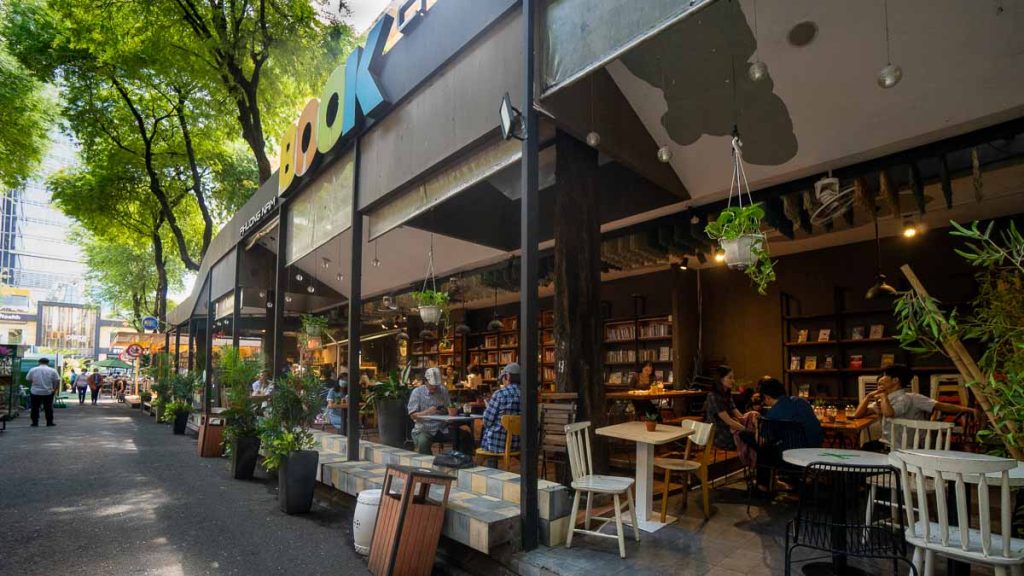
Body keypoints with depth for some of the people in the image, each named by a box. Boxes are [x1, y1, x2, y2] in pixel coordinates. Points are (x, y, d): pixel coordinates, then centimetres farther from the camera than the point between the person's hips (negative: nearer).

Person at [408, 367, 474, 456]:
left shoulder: (443, 391, 10)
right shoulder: (417, 392, -2)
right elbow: (413, 415, -6)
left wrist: (445, 410, -11)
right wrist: (427, 412, -25)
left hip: (442, 429, 4)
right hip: (424, 430, -3)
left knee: (466, 435, -14)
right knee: (423, 442, -37)